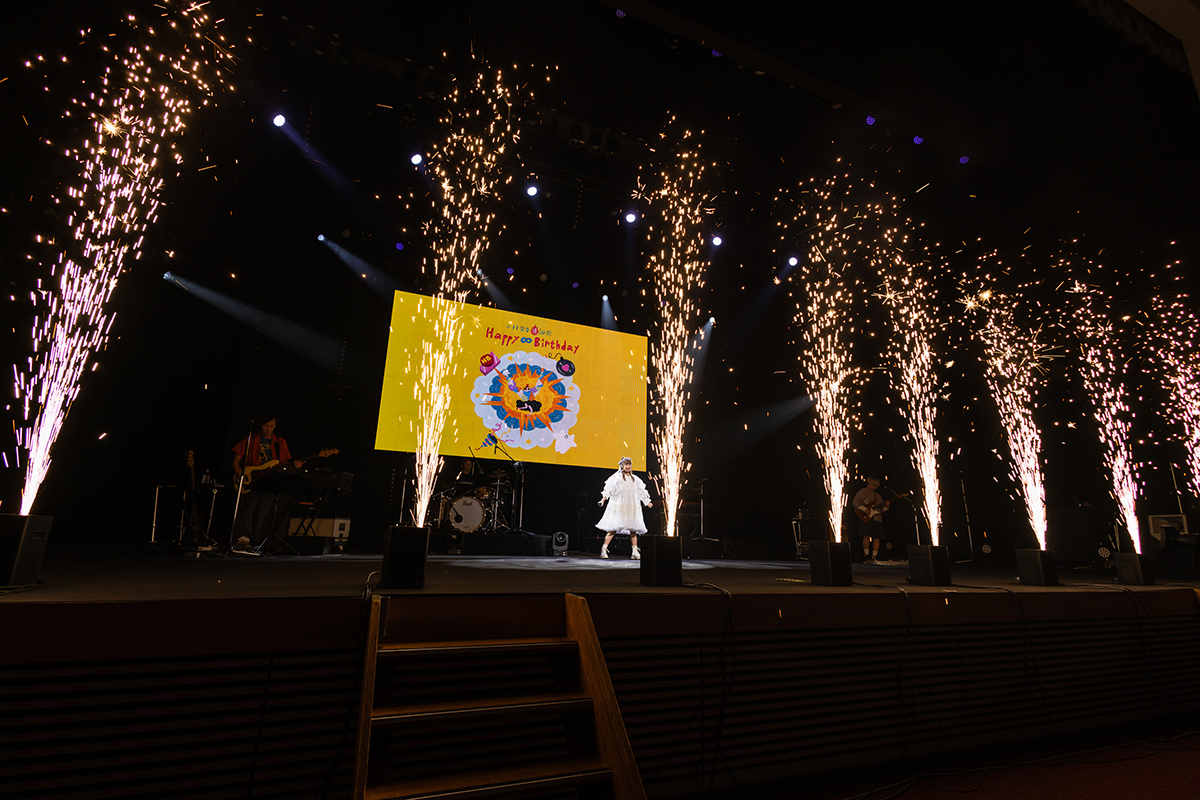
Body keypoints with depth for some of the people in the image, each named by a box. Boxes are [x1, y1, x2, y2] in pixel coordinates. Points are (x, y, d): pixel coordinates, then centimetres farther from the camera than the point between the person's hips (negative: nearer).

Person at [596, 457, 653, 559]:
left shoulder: (635, 479, 16)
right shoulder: (617, 477, 0)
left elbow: (641, 491, 25)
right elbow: (609, 488, -5)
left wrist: (647, 502, 30)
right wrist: (603, 499, -16)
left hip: (632, 507, 5)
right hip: (618, 506, -5)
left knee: (633, 529, 4)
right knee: (614, 528, -10)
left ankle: (635, 551, 12)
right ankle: (603, 550, -6)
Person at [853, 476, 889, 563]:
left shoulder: (877, 495, 24)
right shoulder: (863, 492, 5)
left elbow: (881, 509, 22)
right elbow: (855, 502, -6)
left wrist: (886, 506, 2)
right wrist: (865, 509, -16)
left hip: (877, 518, 6)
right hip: (865, 518, -6)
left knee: (877, 538, -1)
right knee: (867, 536, -17)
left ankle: (873, 557, 6)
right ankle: (866, 555, -6)